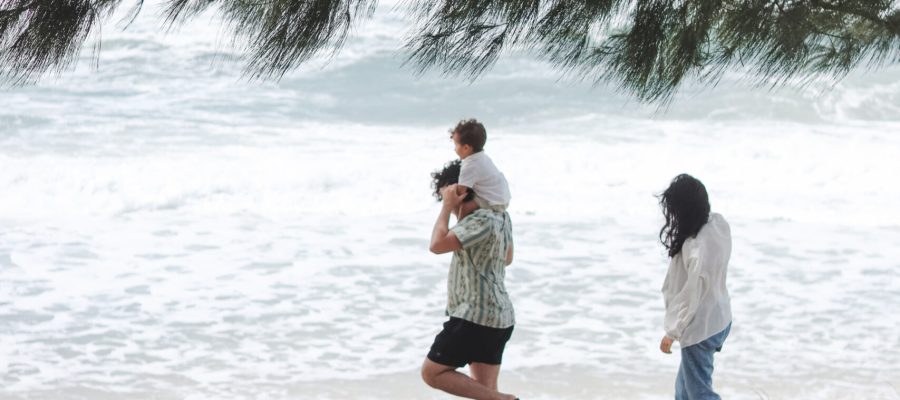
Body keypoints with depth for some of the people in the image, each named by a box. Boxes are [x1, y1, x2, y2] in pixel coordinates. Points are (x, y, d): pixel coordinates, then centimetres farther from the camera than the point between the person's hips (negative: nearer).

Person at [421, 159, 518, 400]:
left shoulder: (482, 220, -19)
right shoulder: (500, 216, 10)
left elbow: (438, 245, -26)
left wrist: (447, 207, -15)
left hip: (476, 317, -10)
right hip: (498, 317, 10)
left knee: (432, 373, -1)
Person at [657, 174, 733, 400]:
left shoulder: (697, 249, -34)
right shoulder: (718, 224, -10)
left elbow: (691, 296, -24)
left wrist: (671, 332, -11)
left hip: (701, 329, -9)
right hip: (719, 319, 9)